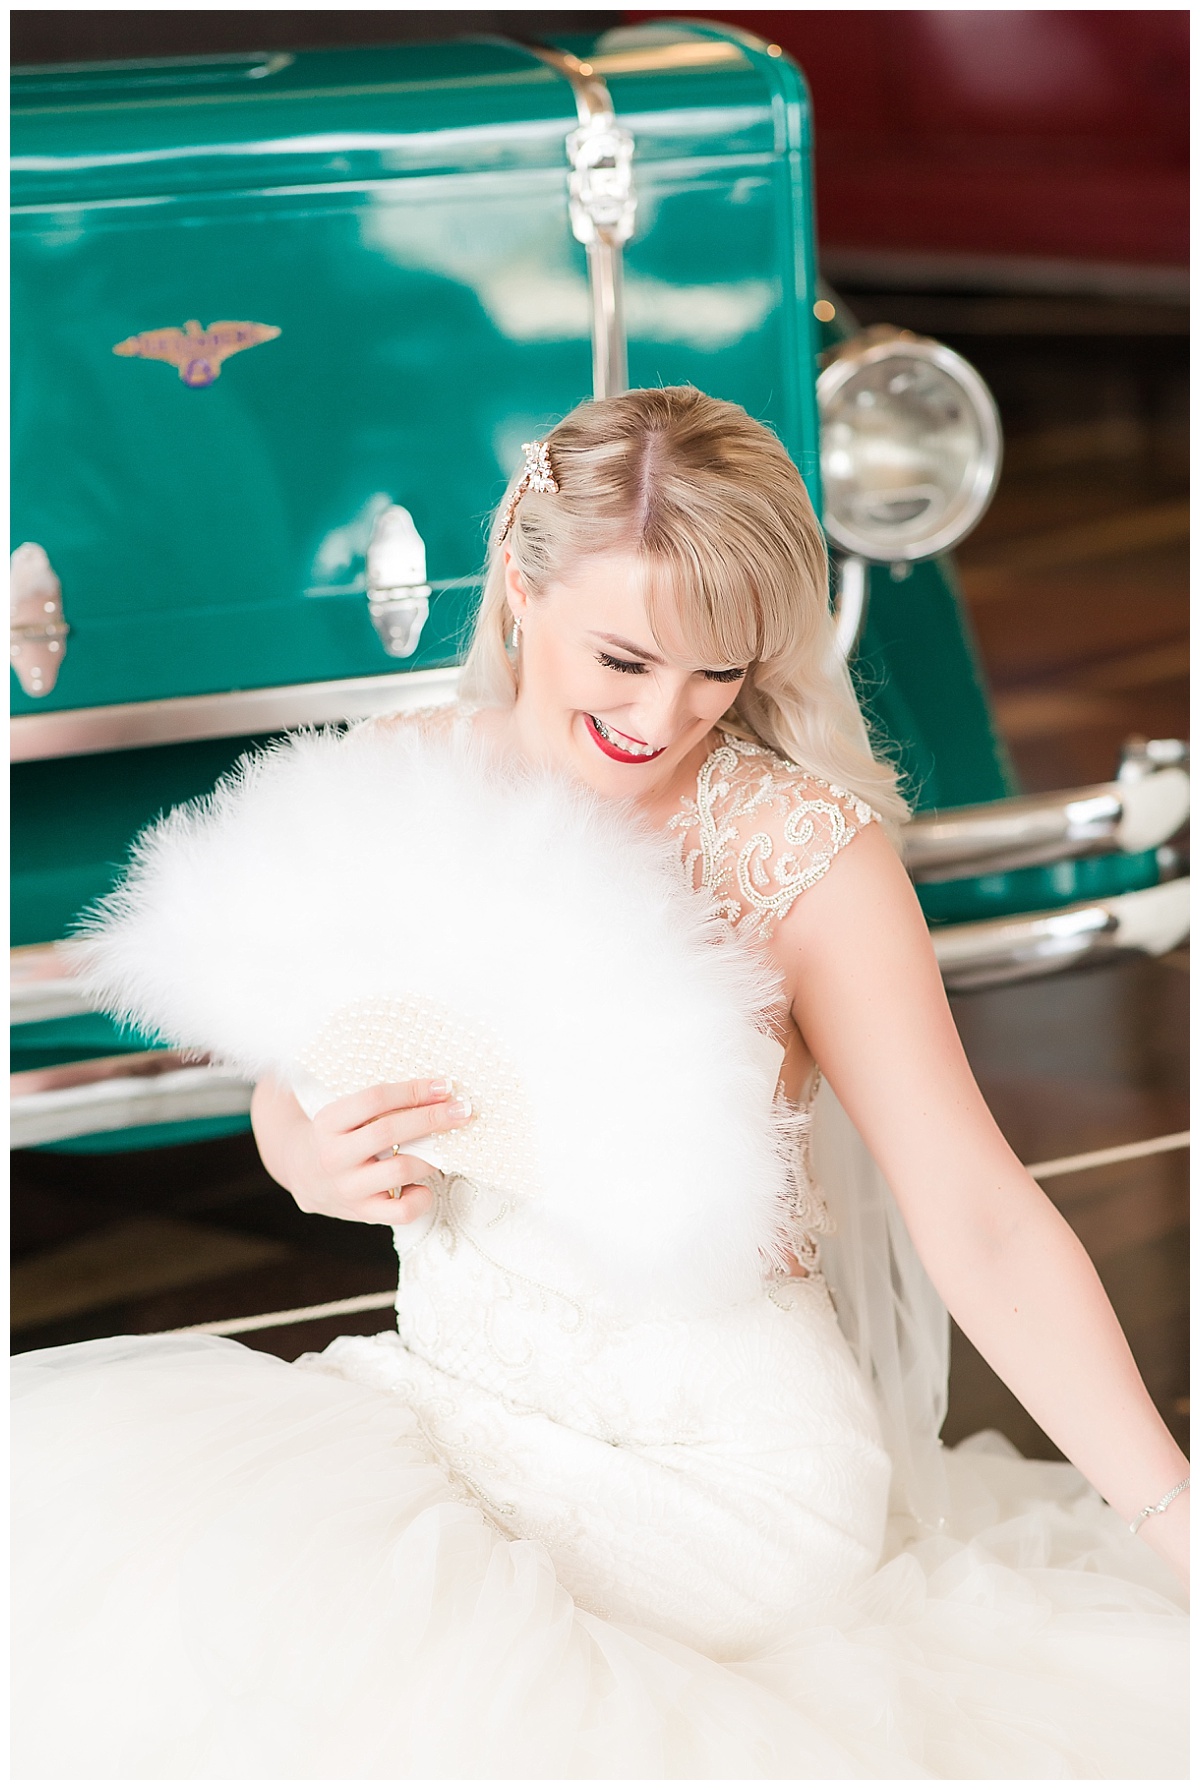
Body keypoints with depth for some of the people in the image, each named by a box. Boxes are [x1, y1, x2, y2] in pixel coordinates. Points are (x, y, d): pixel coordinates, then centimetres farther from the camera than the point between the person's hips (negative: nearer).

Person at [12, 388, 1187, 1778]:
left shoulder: (805, 853, -15)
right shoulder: (392, 783, -2)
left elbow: (984, 1226, -16)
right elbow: (289, 1085, 12)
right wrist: (316, 1160, -12)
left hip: (713, 1471, -5)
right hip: (447, 1393, 5)